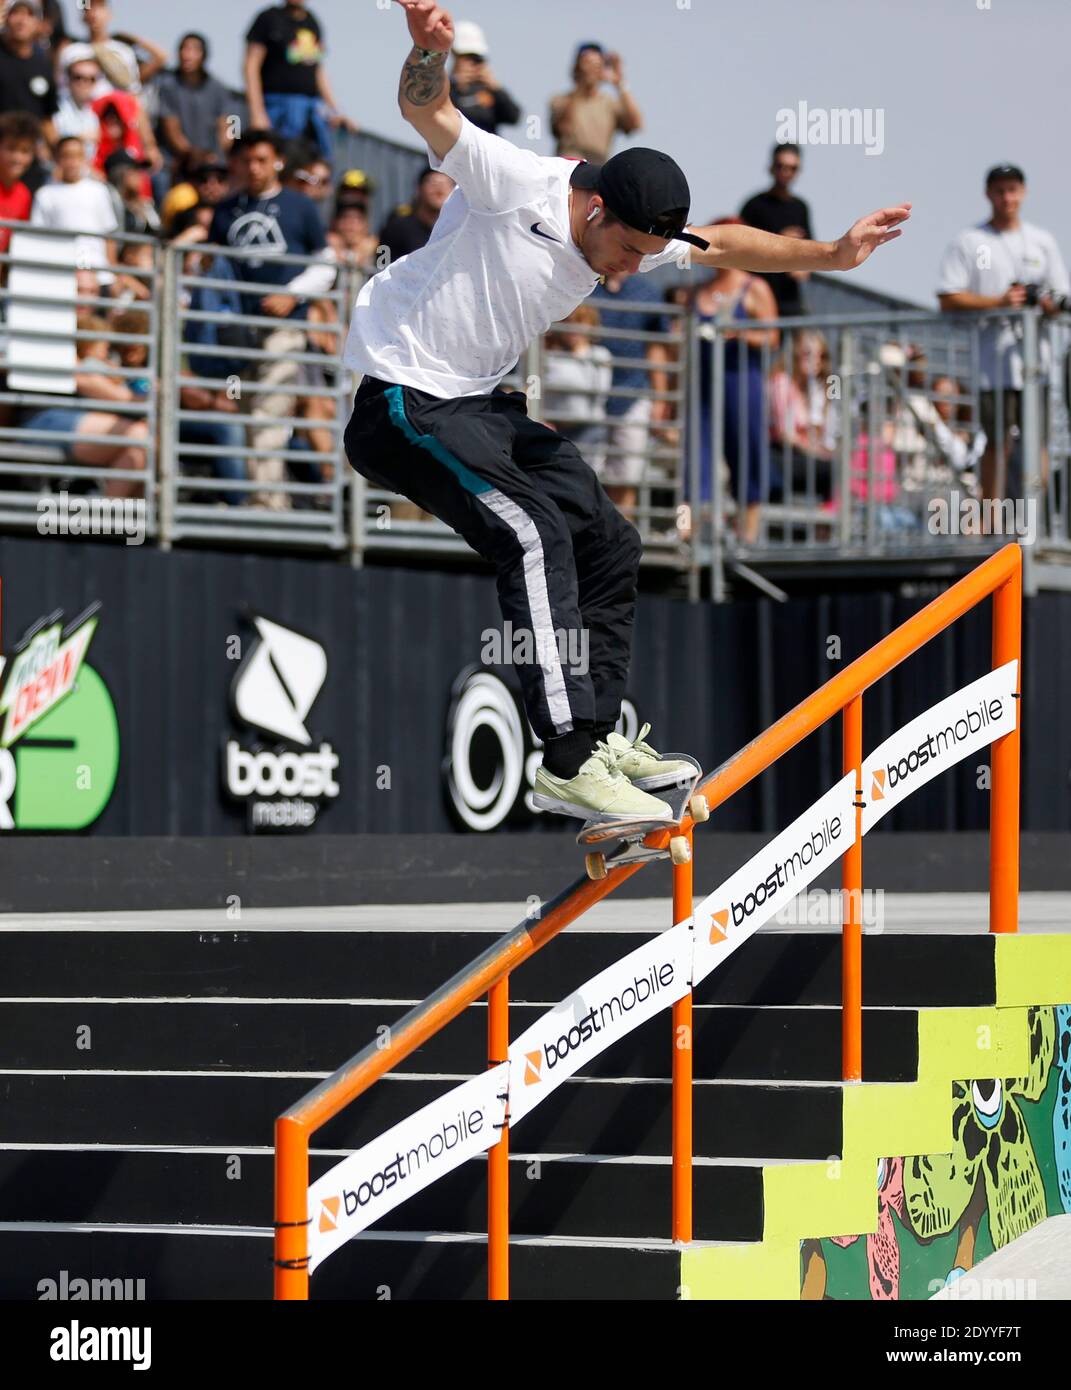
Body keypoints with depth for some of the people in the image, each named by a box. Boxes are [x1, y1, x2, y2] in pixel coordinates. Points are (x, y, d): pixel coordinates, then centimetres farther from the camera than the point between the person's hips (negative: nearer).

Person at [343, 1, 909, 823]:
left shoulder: (634, 234, 4)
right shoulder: (513, 185, -20)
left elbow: (724, 245, 19)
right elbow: (426, 111, -33)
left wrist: (828, 256, 10)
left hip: (485, 405, 10)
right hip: (405, 399, -10)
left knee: (610, 545, 10)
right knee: (536, 535, -25)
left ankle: (599, 738, 22)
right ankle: (568, 764, -28)